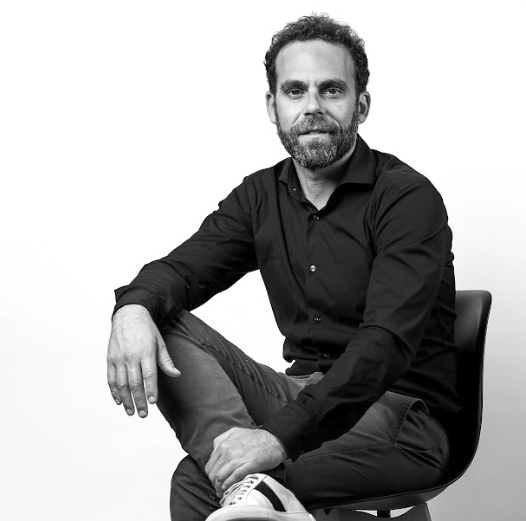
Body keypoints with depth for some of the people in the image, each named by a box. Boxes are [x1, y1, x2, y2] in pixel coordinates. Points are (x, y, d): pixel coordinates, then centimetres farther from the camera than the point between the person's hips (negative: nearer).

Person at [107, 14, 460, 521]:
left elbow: (387, 342, -24)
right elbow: (182, 268, 0)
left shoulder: (408, 196, -12)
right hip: (303, 392, 7)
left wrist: (282, 435, -37)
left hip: (397, 410, -7)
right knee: (163, 324, -20)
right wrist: (134, 307, -27)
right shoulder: (261, 195, 10)